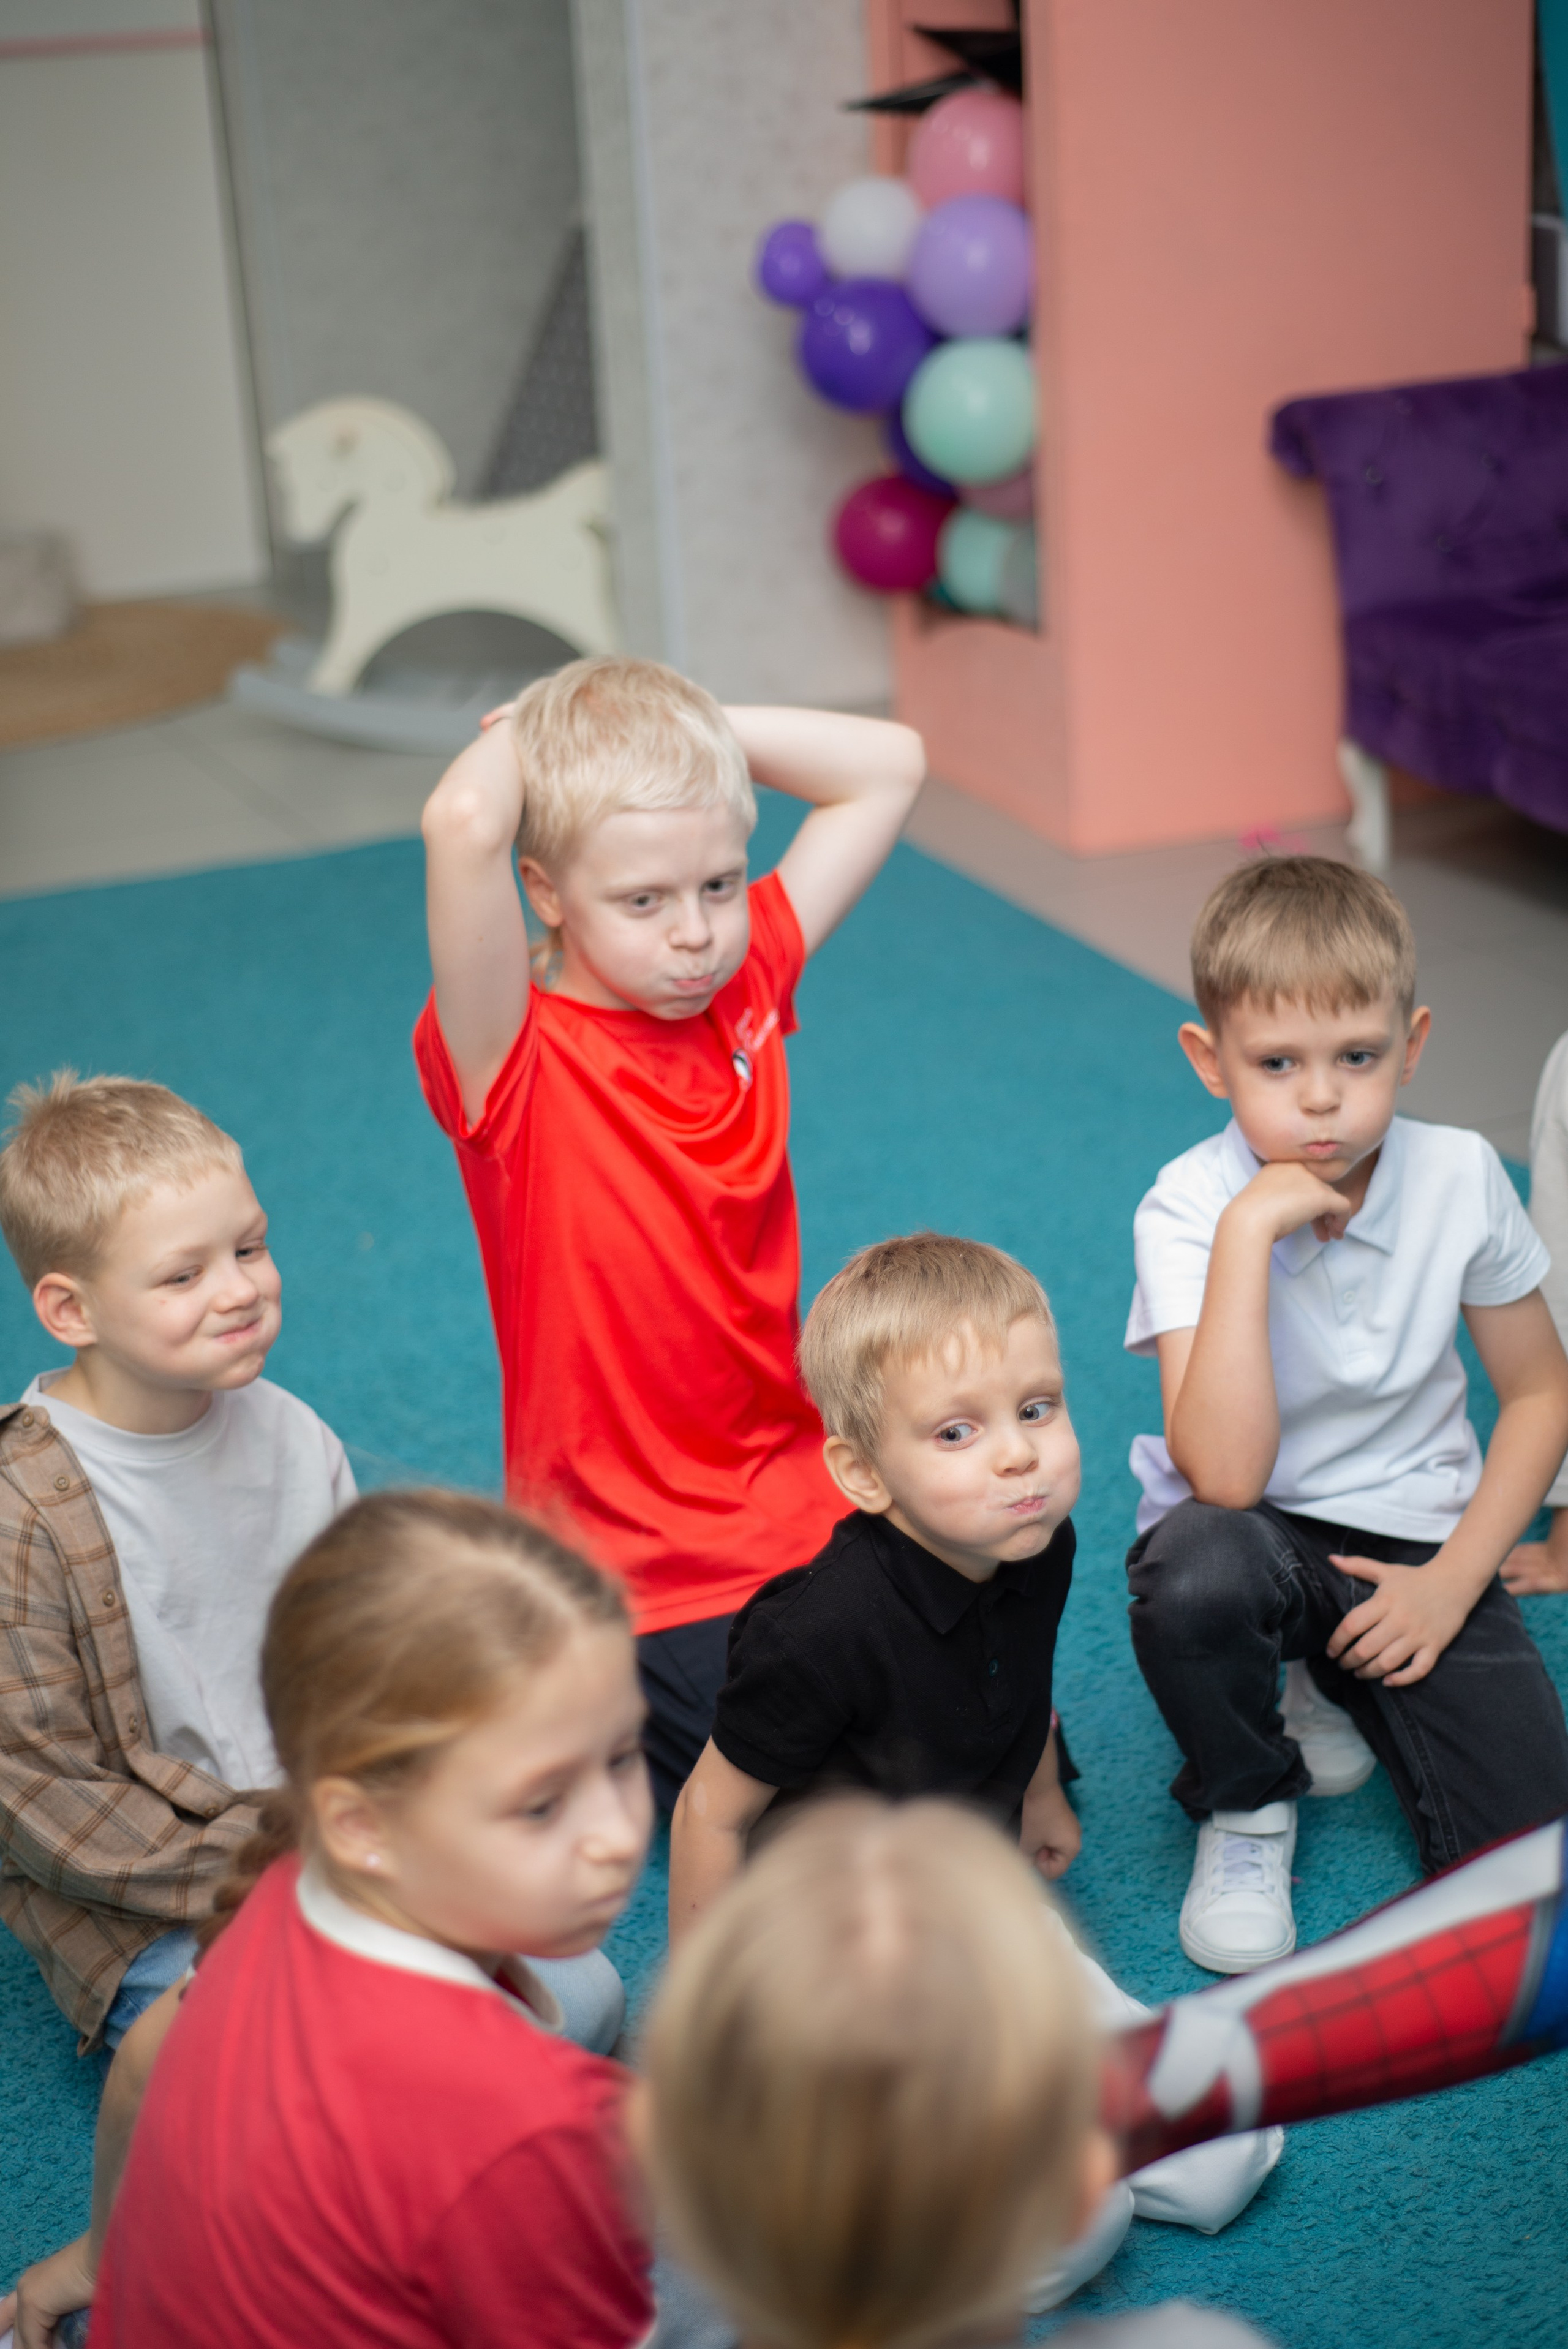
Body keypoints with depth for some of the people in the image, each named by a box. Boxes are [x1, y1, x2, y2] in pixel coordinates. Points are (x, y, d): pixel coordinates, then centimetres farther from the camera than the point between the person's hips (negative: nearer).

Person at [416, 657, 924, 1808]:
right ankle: (624, 1744, 12)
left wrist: (699, 726, -3)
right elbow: (462, 826, -37)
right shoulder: (514, 1065, -18)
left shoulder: (745, 982, 1)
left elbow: (891, 764, 5)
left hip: (804, 1510, 6)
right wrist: (521, 738, -15)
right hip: (635, 1573, -6)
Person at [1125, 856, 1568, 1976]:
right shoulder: (1191, 1208, -18)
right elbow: (1226, 1478, -30)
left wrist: (1452, 1581, -9)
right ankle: (1247, 1803, -5)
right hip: (1257, 1536, -1)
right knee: (1193, 1575, -39)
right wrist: (1248, 1235, -34)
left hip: (1412, 1539, 1)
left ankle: (1353, 1698, 14)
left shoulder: (1461, 1179, -10)